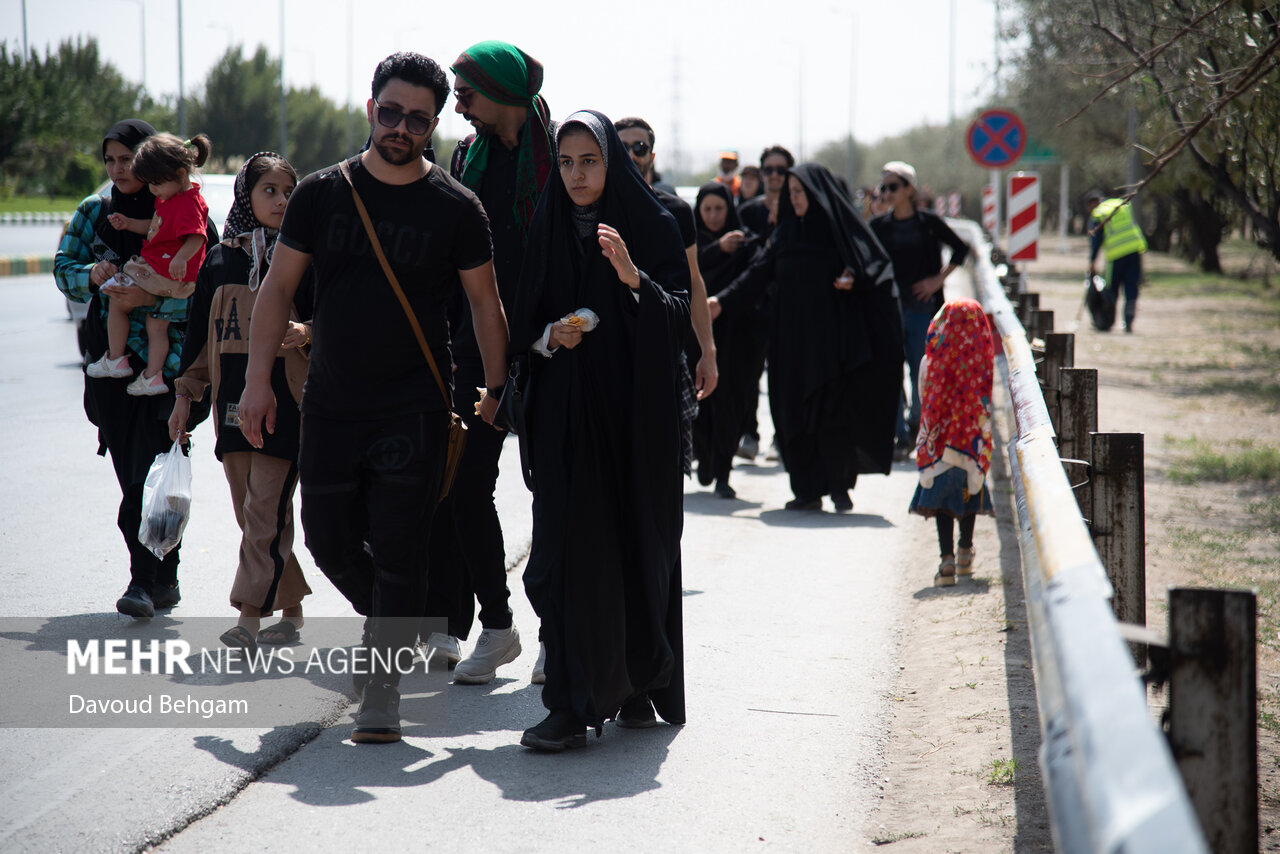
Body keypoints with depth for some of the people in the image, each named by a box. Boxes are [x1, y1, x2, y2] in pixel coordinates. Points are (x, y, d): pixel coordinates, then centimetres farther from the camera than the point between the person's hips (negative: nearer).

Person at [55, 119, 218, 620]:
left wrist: (149, 298, -21)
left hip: (167, 358, -4)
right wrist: (92, 275, -10)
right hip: (110, 360, 5)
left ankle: (148, 581, -9)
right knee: (130, 473, 6)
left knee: (153, 470, -11)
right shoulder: (93, 212, 12)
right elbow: (63, 268, 12)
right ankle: (162, 580, 16)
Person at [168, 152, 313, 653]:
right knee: (249, 513, 7)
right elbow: (200, 332, 17)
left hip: (285, 398, -5)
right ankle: (291, 608, 18)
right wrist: (185, 395, 15)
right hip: (232, 396, 5)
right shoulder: (219, 260, 12)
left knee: (265, 508, -11)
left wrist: (306, 333, -22)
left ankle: (249, 617, -12)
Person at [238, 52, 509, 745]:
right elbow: (279, 287, 6)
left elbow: (485, 303, 5)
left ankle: (382, 690, 2)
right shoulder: (322, 193, 2)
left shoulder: (455, 209, -3)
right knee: (330, 542, 8)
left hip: (415, 408, -3)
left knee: (398, 550, -5)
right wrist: (258, 380, 0)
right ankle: (390, 625, 35)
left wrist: (496, 389, 0)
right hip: (331, 402, 3)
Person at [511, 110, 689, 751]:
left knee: (639, 544, 3)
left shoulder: (653, 227, 0)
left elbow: (680, 316, -8)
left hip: (635, 410, -1)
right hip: (566, 413, 2)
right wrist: (549, 336, -10)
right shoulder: (547, 231, 9)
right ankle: (573, 704, -8)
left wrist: (634, 278, -24)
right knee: (570, 548, -7)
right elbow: (522, 323, 12)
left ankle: (639, 685, 20)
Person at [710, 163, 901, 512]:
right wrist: (723, 301, -1)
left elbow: (875, 265, -1)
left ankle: (839, 486, 2)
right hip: (794, 337, 5)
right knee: (795, 414, 1)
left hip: (834, 337, -5)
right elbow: (758, 272, 8)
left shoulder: (841, 227, -1)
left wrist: (855, 279, -20)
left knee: (832, 411, -8)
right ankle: (809, 490, 6)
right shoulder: (786, 232, 13)